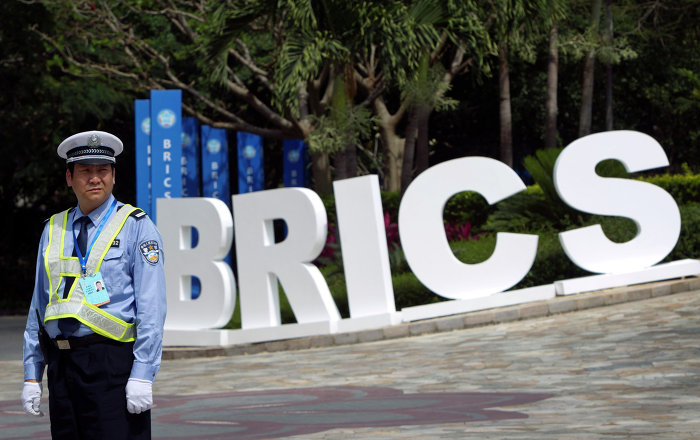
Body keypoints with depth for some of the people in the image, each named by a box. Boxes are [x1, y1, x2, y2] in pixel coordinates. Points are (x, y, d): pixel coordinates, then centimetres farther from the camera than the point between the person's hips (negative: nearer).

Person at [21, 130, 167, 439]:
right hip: (62, 364, 5)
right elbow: (39, 306, 18)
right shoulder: (53, 230, 16)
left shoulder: (136, 227, 1)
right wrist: (32, 375, 12)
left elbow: (151, 308, -6)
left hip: (112, 364, -5)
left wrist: (142, 375, -15)